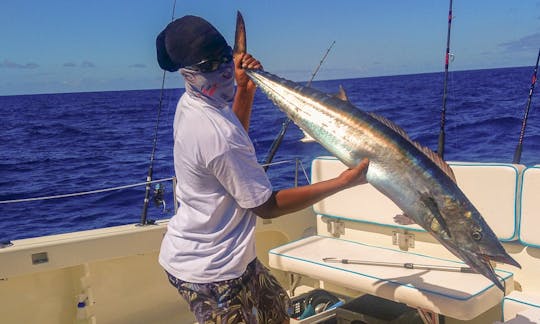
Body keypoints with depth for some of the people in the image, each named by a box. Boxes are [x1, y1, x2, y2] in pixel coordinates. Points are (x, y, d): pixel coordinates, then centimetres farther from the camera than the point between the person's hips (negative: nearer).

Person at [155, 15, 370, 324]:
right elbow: (267, 206, -23)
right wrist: (343, 182, -20)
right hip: (209, 271, -10)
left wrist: (245, 90, 5)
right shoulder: (216, 133, -31)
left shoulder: (190, 104, -2)